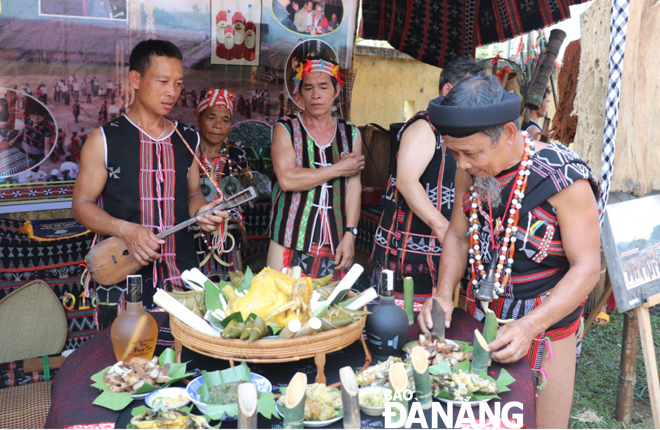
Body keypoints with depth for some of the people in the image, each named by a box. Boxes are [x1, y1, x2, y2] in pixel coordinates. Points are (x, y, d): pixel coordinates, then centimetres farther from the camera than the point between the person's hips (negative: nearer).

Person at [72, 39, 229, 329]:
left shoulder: (188, 140, 11)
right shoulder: (105, 139, -2)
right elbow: (82, 204, -1)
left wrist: (201, 210, -3)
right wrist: (126, 230, -18)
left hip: (182, 278, 3)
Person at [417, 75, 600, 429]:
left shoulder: (564, 180, -22)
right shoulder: (471, 169, -6)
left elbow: (587, 267, -19)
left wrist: (530, 326, -29)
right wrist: (444, 295, -9)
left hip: (545, 326, -4)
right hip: (480, 320, 5)